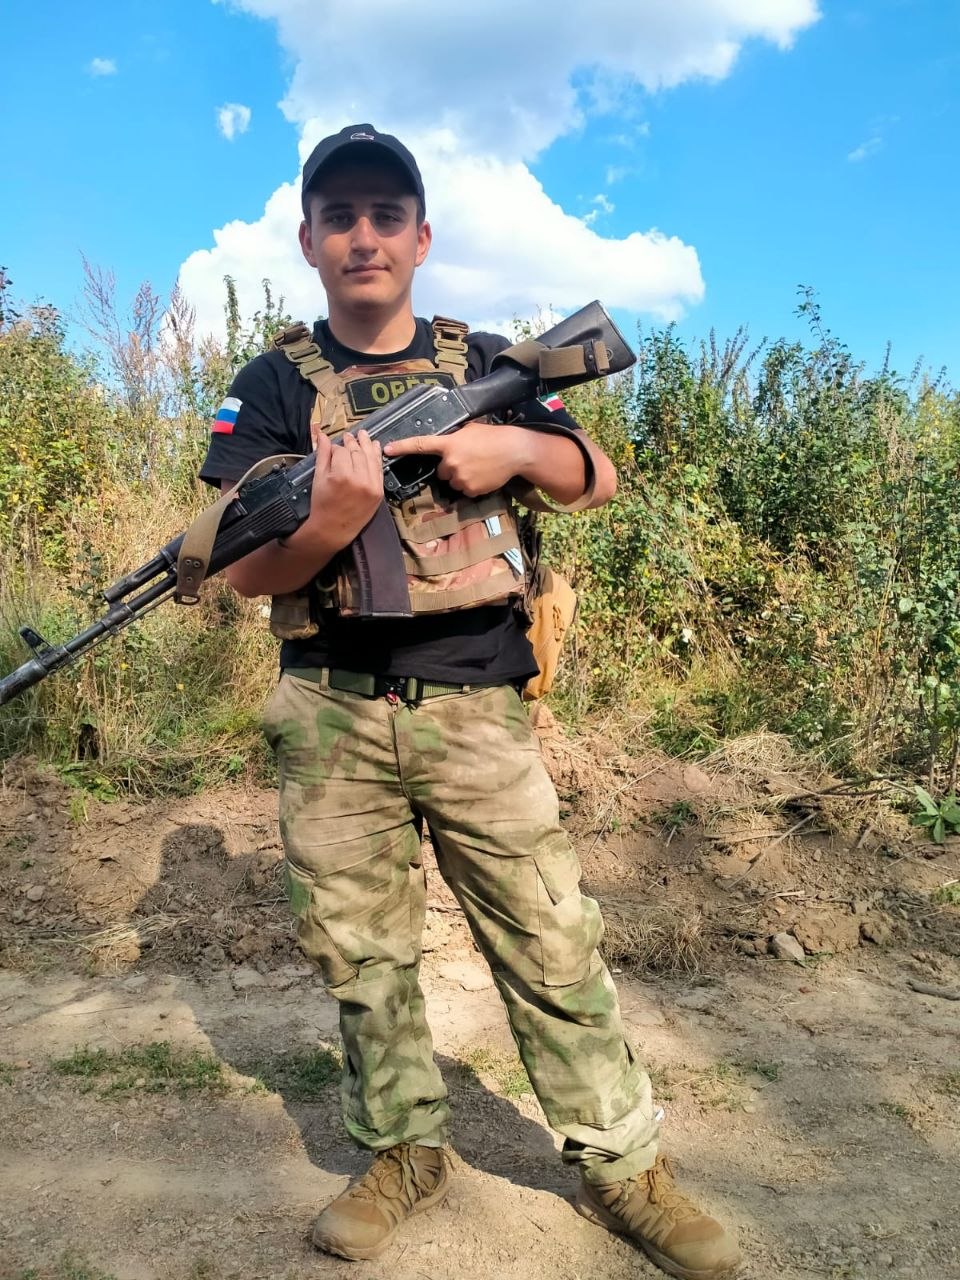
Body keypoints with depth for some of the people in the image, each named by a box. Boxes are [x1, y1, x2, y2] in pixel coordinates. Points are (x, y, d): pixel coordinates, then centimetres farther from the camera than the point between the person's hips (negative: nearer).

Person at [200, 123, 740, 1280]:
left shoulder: (486, 363, 10)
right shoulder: (274, 387, 4)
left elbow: (598, 480, 12)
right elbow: (245, 570, -3)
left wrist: (516, 447, -9)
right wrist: (329, 519, -25)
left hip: (475, 708, 0)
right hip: (331, 719, 1)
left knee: (552, 945, 3)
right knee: (360, 955, 11)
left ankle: (623, 1169, 20)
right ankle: (406, 1153, 32)